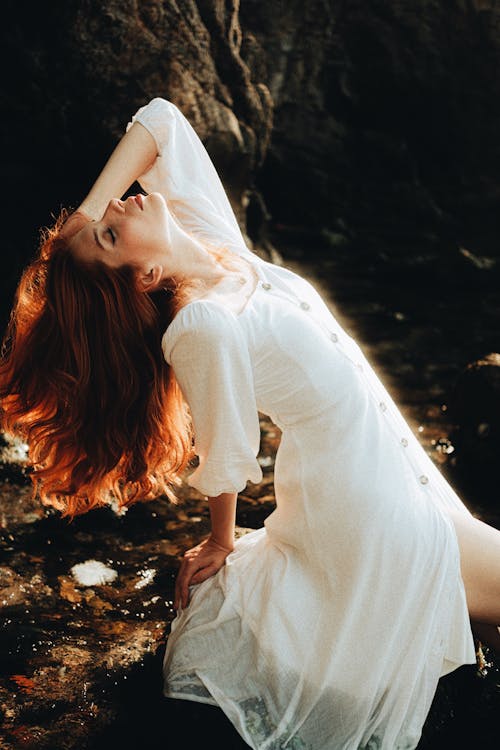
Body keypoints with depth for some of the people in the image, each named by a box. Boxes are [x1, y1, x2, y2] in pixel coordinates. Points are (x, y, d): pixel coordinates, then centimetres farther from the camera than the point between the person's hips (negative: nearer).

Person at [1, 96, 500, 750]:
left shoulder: (206, 227, -6)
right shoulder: (204, 328, -28)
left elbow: (162, 119, -3)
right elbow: (226, 460, -16)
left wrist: (85, 207, -9)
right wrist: (221, 542, 2)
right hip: (366, 500, -8)